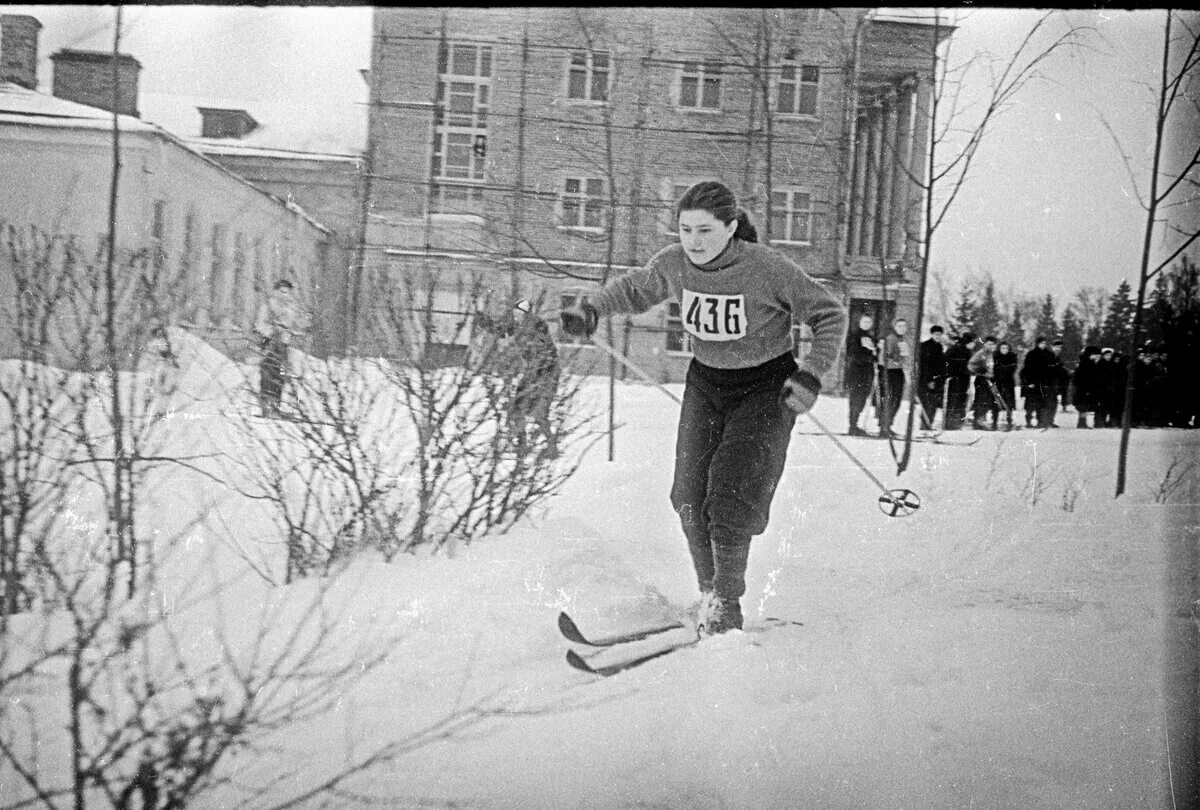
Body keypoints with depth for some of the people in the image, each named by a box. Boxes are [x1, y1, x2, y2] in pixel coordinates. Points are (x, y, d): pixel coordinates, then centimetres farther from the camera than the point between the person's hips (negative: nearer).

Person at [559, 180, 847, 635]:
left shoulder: (767, 268, -23)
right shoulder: (673, 264, -10)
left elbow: (830, 315, -13)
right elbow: (634, 290, 12)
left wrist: (812, 374, -25)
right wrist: (592, 311, -3)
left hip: (765, 388, -4)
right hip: (705, 382, 5)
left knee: (730, 496, -15)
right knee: (691, 496, -2)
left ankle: (726, 606, 2)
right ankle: (710, 594, 17)